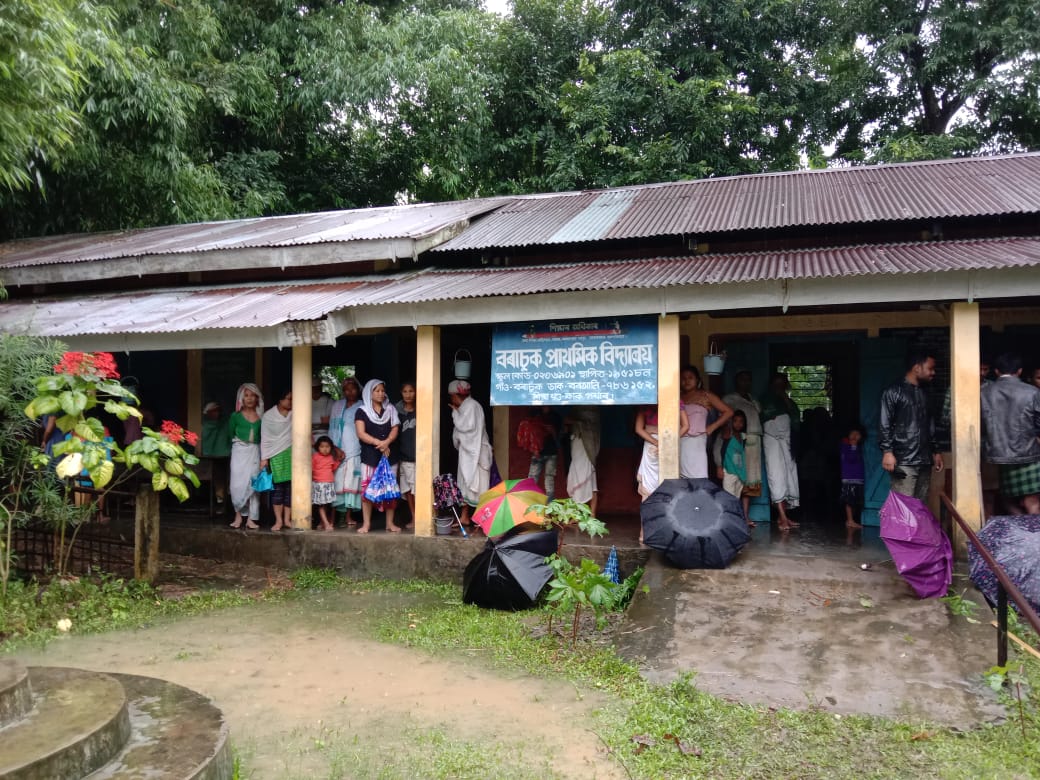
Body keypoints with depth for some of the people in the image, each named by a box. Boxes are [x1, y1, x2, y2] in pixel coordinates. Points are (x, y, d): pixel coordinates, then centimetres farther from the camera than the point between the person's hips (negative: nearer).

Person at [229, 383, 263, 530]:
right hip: (239, 452, -1)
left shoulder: (261, 417, 3)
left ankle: (251, 519, 2)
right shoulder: (236, 416, 2)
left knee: (253, 484, -1)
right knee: (238, 484, -5)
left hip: (255, 452, 1)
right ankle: (239, 514, 10)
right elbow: (231, 434, 13)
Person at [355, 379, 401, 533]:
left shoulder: (390, 409, 10)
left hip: (389, 455, 2)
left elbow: (395, 429, 2)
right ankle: (366, 524, 5)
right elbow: (361, 434, -7)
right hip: (369, 457, -2)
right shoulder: (362, 412, 3)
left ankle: (390, 523, 11)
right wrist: (379, 443, -16)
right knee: (367, 489, -4)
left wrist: (386, 442, -17)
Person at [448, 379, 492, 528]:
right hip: (467, 450, 9)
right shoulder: (464, 406, 14)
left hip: (474, 451, -9)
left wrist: (455, 411, -10)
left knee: (475, 485, -8)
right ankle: (465, 517, 17)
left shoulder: (471, 406, -13)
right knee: (465, 484, 11)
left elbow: (465, 426, -19)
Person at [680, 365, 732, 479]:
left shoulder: (706, 395, 9)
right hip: (679, 441, 2)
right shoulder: (678, 397, 14)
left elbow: (728, 412, 9)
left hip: (697, 441, -2)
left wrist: (711, 427, 3)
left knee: (698, 479, -8)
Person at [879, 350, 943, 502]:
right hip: (903, 461, -7)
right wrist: (887, 451, -17)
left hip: (924, 460, 7)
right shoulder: (893, 391, -2)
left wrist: (934, 451, 21)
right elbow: (884, 424, -8)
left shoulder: (923, 394, 20)